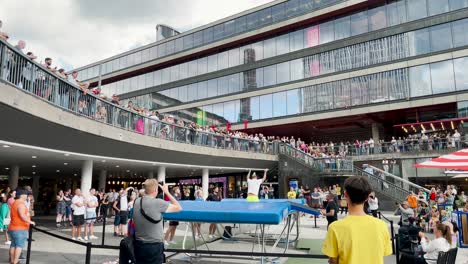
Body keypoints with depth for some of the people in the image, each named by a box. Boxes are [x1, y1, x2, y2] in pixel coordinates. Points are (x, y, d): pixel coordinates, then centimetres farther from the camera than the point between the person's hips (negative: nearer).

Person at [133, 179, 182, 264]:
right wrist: (166, 192, 0)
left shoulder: (136, 202, 0)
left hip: (138, 244, 6)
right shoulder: (158, 203, -18)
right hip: (154, 247, -6)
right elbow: (178, 208, -7)